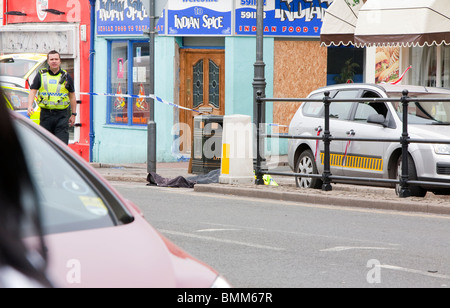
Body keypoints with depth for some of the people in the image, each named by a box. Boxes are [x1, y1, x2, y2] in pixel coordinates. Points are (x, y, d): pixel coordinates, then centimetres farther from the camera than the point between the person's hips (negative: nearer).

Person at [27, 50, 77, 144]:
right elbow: (32, 91, 2)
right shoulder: (41, 75, 7)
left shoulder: (66, 77, 8)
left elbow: (72, 96, 14)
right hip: (46, 114, 1)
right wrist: (30, 106, -15)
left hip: (62, 115, -1)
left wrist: (73, 114, 12)